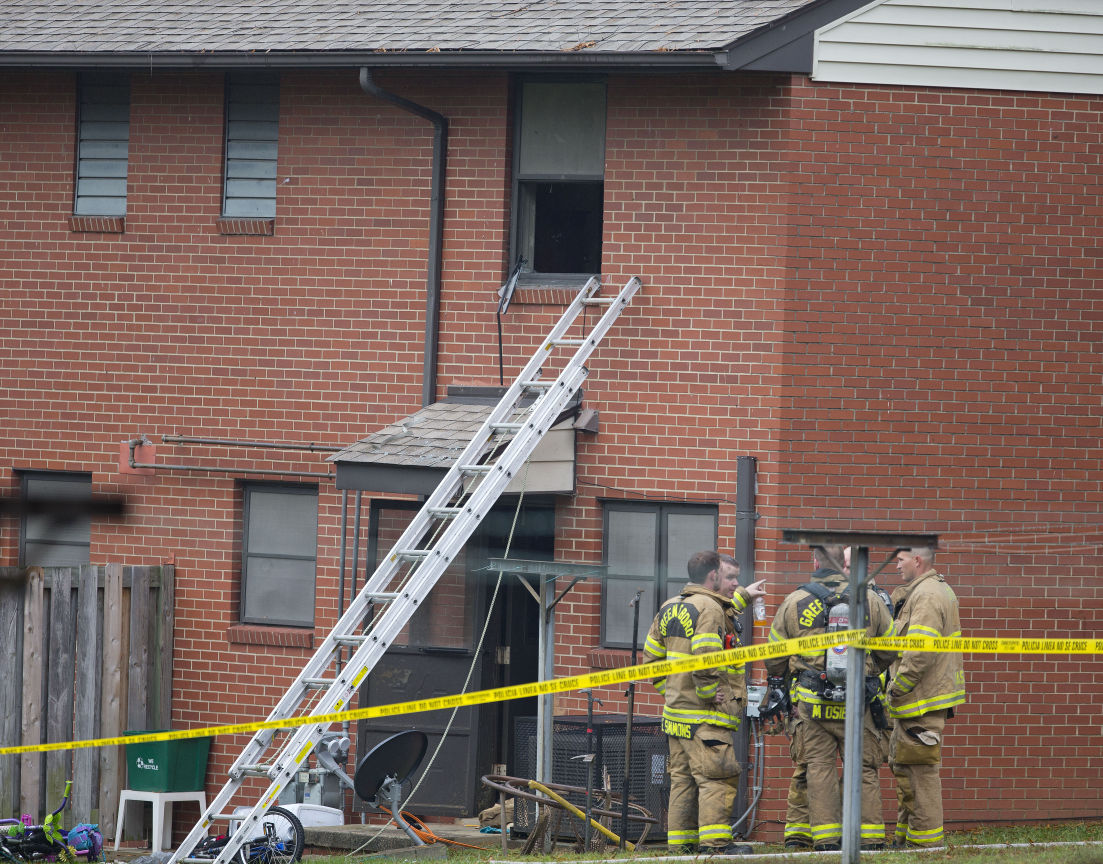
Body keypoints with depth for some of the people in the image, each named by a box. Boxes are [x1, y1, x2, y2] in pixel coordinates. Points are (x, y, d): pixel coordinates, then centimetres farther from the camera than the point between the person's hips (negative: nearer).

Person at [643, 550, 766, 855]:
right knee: (717, 778, -9)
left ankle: (680, 843, 14)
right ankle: (715, 841, -14)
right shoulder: (709, 609, -13)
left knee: (683, 779, 12)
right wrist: (709, 695, -14)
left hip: (676, 713, 9)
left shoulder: (671, 608, 16)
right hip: (705, 716, -9)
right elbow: (704, 661, -25)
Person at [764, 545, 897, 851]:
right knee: (864, 770, 7)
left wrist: (779, 678, 30)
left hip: (812, 703, 0)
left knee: (817, 769, 5)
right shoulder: (870, 601, 0)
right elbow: (889, 651, 11)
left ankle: (826, 837, 1)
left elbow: (775, 660, 8)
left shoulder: (793, 603, -1)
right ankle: (870, 838, 6)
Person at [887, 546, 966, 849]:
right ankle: (906, 833, 25)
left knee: (920, 768, -6)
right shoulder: (939, 590, 18)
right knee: (902, 765, 18)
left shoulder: (927, 596, -17)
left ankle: (926, 840, -2)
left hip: (922, 699, -11)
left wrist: (897, 688, -18)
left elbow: (920, 652, -25)